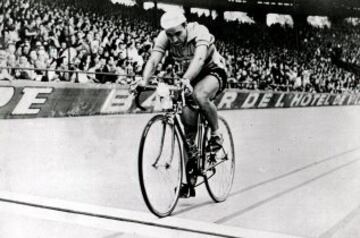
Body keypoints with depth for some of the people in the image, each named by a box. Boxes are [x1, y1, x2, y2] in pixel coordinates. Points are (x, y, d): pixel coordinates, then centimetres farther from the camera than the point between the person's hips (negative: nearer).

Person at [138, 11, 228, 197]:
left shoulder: (199, 32, -29)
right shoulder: (164, 38, -18)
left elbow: (199, 58, -45)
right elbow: (153, 61, -30)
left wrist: (185, 79, -62)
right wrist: (144, 82, -49)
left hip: (213, 72, -4)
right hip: (188, 77, 4)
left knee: (199, 96, -39)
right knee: (187, 119, -7)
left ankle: (216, 134, -11)